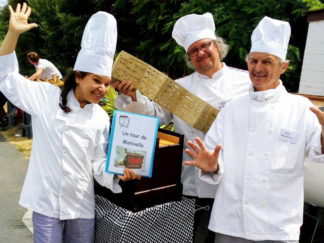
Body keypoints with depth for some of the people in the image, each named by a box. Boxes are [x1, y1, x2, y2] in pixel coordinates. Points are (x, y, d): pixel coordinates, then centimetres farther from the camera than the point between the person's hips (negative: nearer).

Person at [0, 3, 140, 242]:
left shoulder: (101, 118, 2)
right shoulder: (47, 97, -5)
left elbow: (99, 161, 3)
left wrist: (118, 174, -18)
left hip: (82, 203, 3)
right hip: (47, 201, -3)